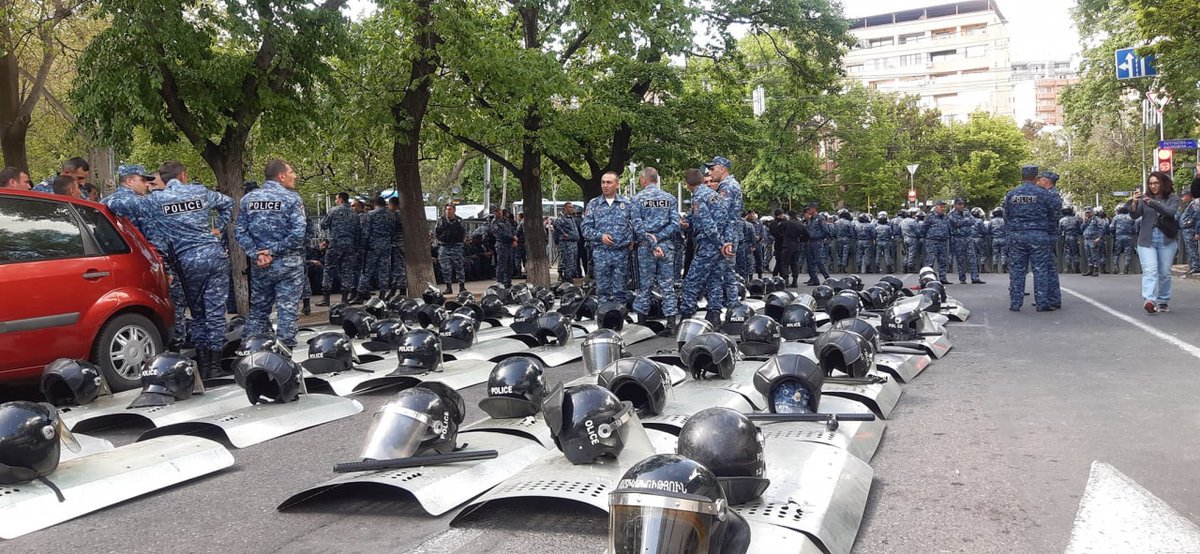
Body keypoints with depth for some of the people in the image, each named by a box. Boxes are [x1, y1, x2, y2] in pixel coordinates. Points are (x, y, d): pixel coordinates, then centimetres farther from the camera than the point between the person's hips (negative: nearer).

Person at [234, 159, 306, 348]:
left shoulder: (248, 198, 7)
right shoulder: (291, 198, -7)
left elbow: (239, 232, 1)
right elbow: (298, 232, -18)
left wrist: (257, 253, -5)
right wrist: (275, 250, -13)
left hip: (260, 264, 5)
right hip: (288, 262, -4)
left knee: (258, 310, 15)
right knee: (287, 310, 1)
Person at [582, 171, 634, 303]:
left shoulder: (626, 203, 5)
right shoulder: (593, 204, 5)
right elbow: (586, 228, 1)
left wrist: (631, 240, -6)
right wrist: (600, 236, -13)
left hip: (621, 253, 0)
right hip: (601, 253, 0)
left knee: (620, 290, 5)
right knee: (602, 288, 4)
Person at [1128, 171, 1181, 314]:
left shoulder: (1173, 199, 4)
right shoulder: (1144, 198, 6)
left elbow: (1170, 212, -15)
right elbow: (1134, 215, -2)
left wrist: (1152, 203, -28)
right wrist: (1134, 202, -21)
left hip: (1166, 239, 0)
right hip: (1147, 240, 0)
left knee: (1165, 272, 6)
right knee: (1149, 270, -14)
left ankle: (1163, 301, 17)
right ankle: (1150, 300, -26)